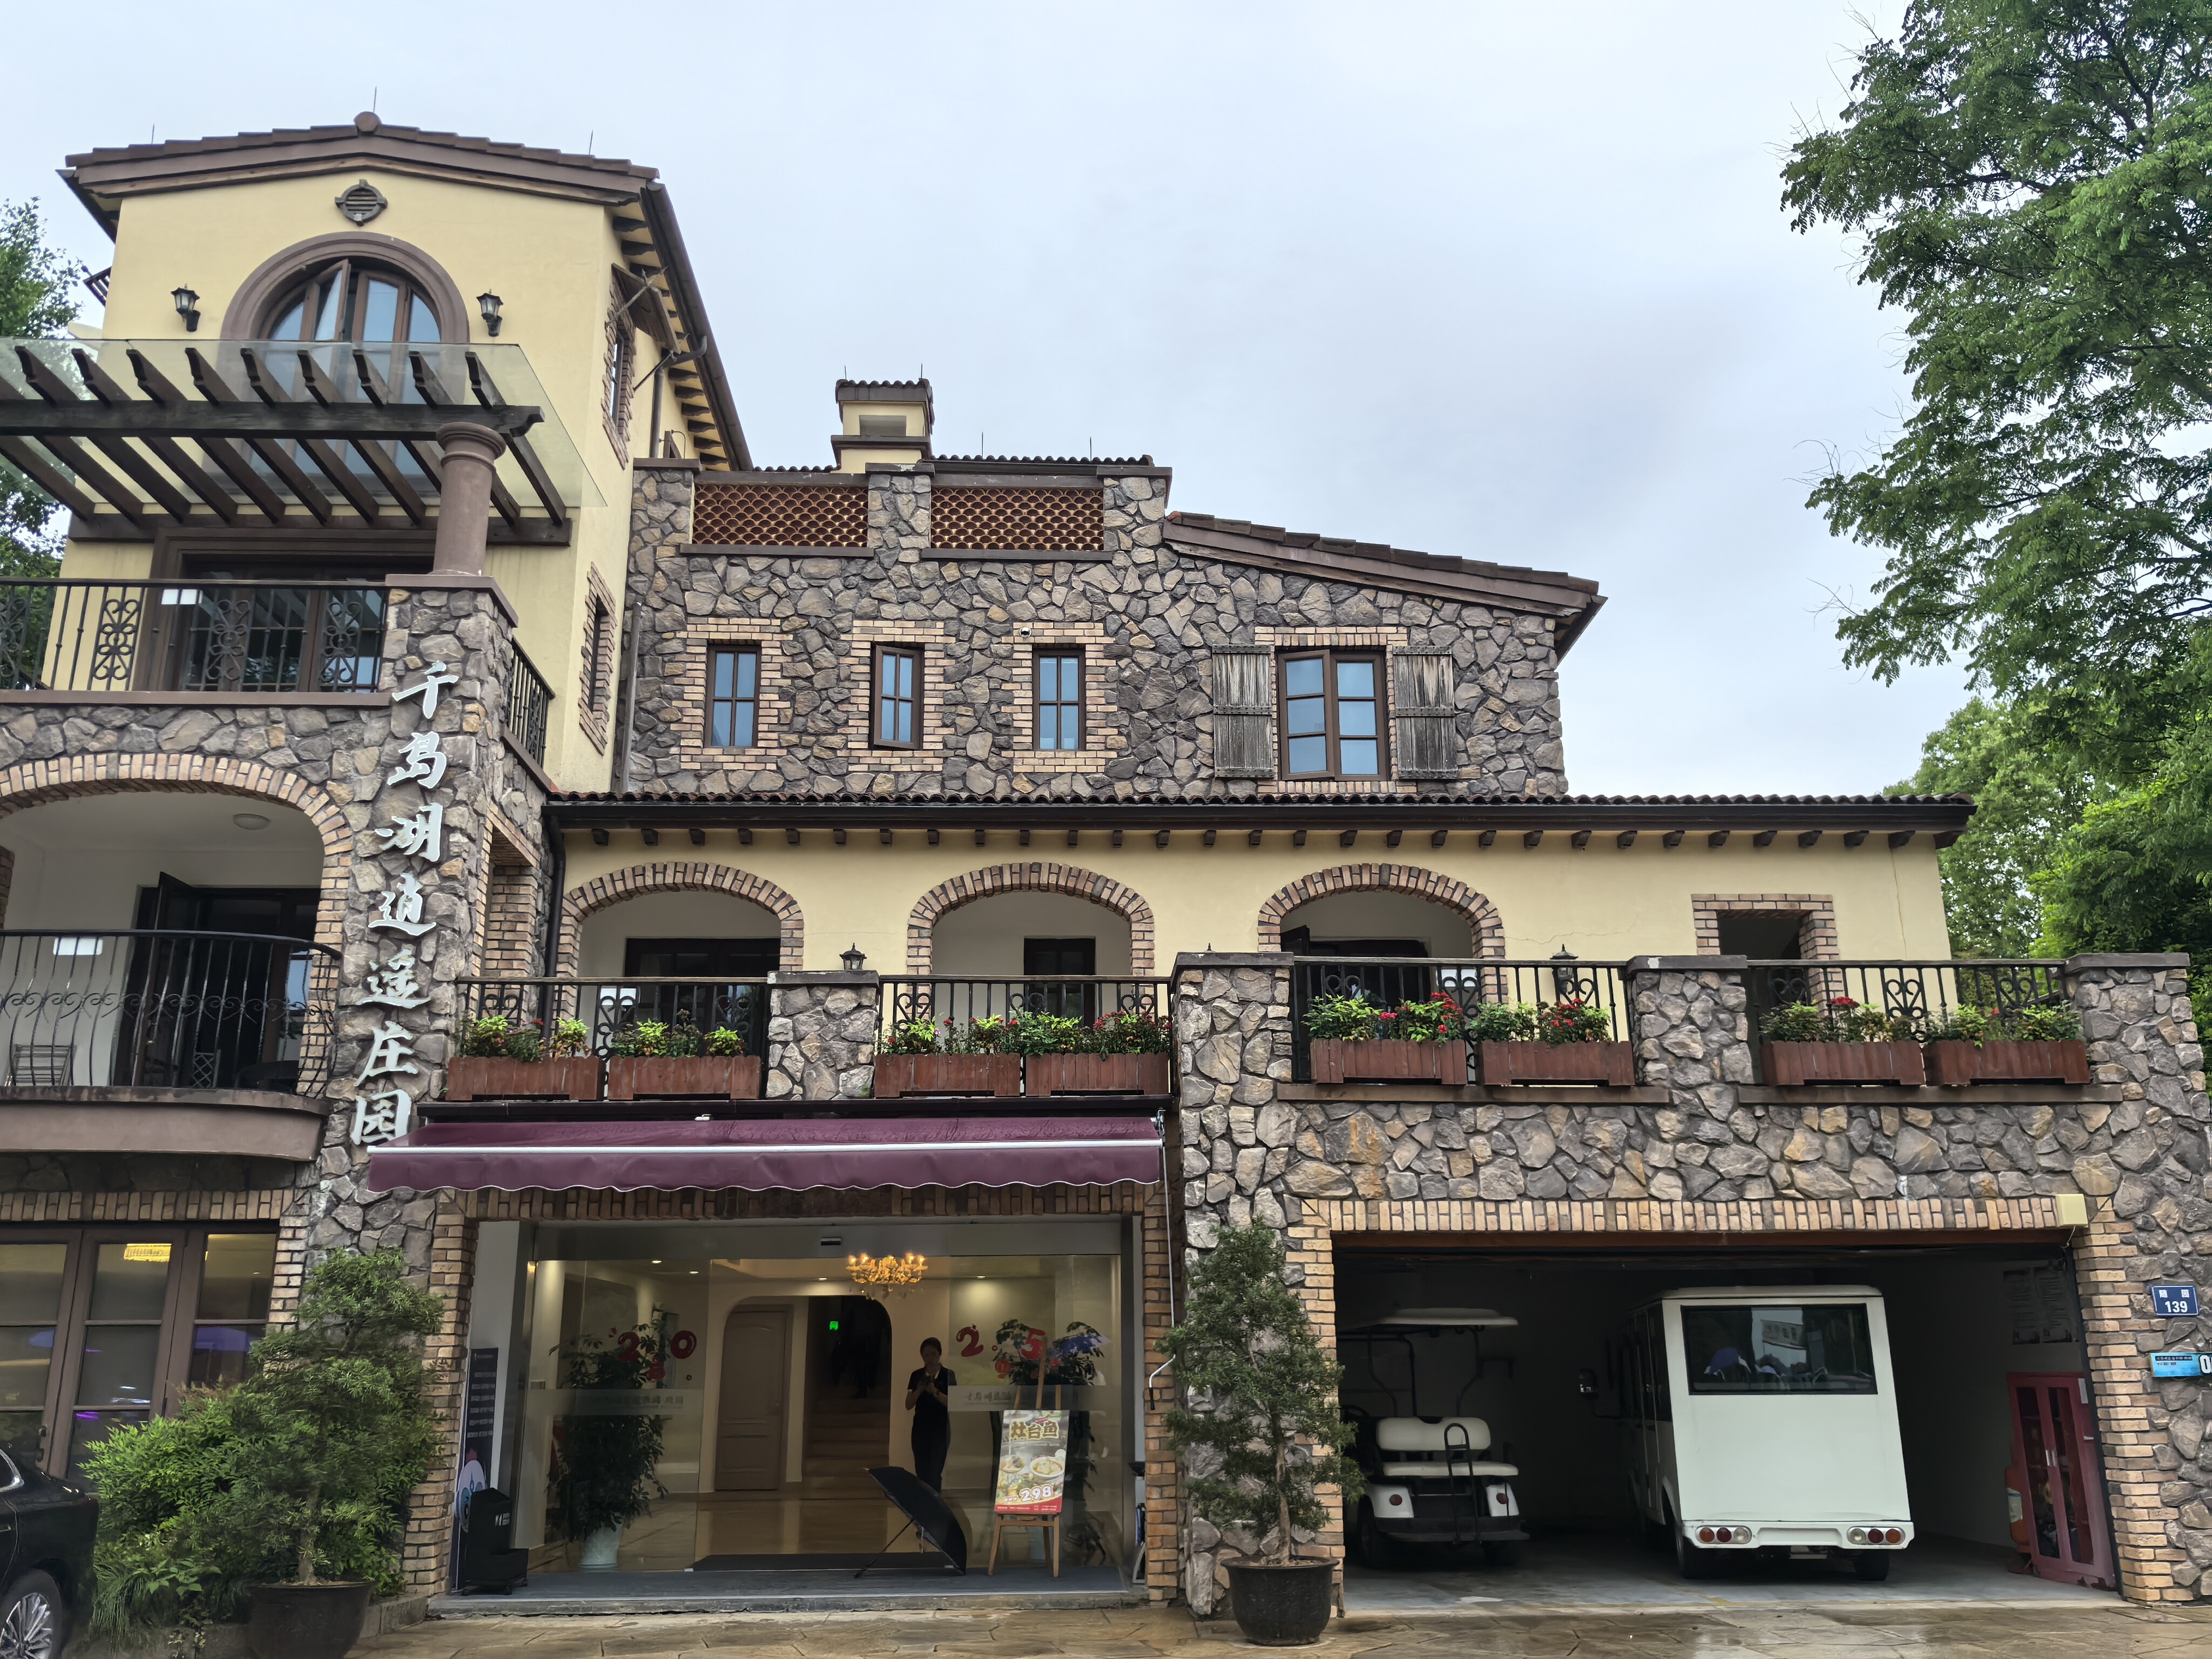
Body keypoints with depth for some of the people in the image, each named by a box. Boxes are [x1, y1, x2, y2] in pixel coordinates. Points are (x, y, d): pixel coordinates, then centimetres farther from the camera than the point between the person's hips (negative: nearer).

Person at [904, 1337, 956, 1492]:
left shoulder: (948, 1375, -2)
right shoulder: (917, 1376, 7)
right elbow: (909, 1405, 3)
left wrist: (935, 1392, -22)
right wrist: (919, 1390, -13)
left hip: (940, 1429, -3)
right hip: (920, 1428, 3)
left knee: (934, 1472, -8)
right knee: (921, 1472, 4)